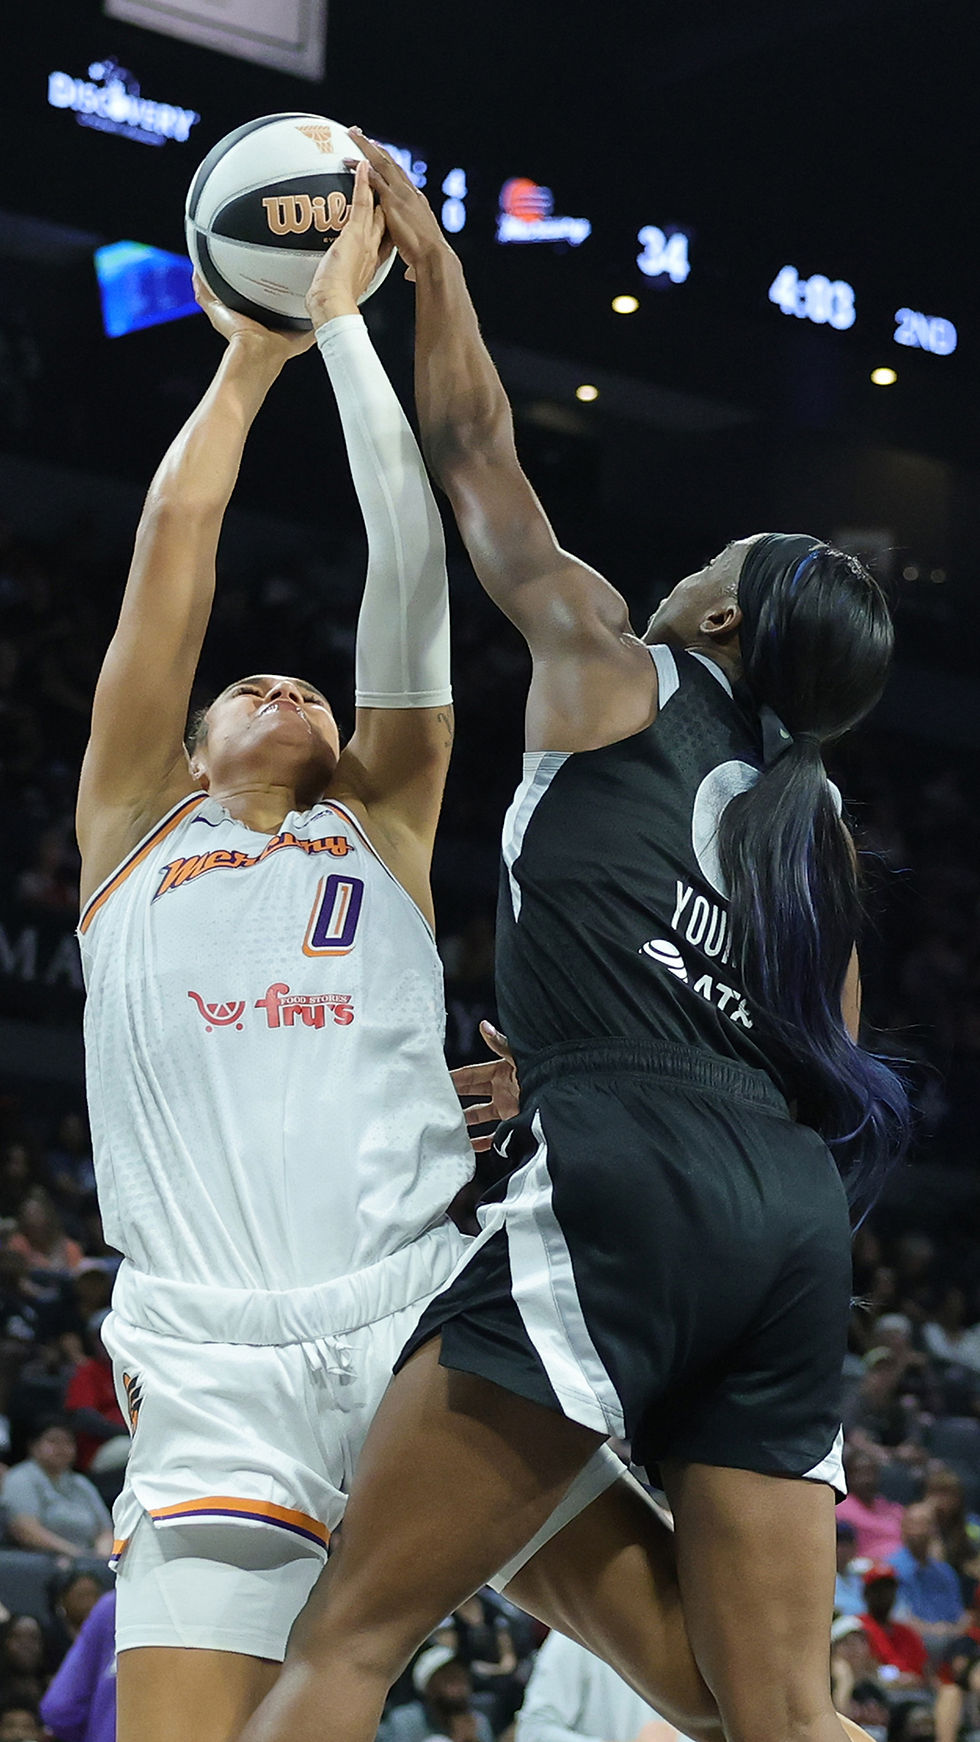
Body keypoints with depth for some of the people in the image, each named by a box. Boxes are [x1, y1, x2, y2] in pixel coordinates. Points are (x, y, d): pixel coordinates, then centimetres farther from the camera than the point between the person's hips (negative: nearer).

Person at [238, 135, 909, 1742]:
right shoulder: (817, 817, 25)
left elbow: (474, 452, 21)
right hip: (794, 1224, 7)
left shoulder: (613, 671, 11)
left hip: (626, 1195, -7)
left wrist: (428, 262, 34)